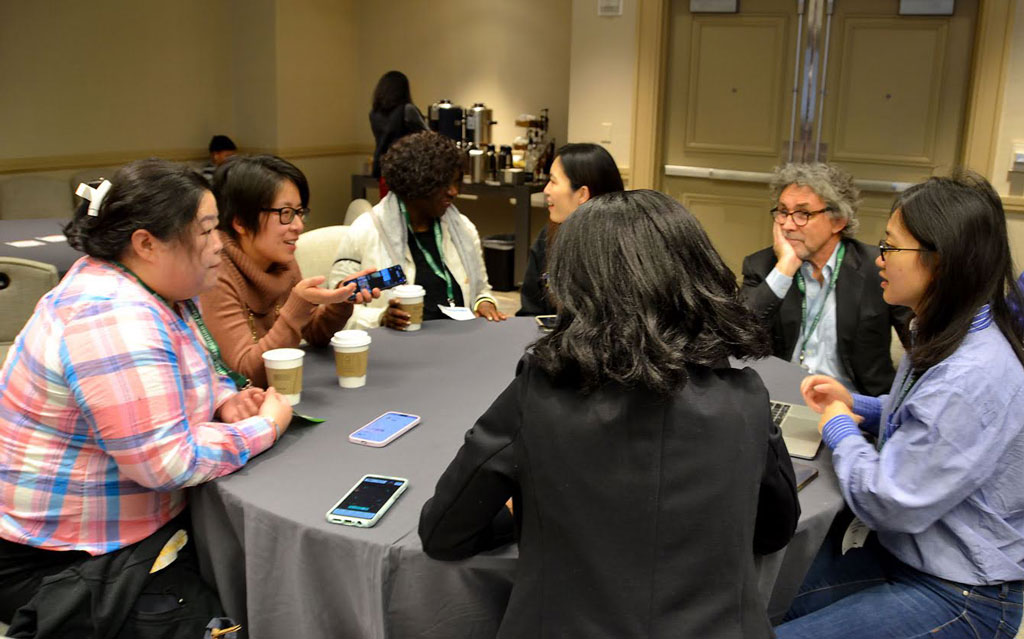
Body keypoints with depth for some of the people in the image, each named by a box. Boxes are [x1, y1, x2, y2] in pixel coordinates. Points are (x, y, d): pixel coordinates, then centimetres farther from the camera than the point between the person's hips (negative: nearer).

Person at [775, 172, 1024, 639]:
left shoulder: (973, 378, -29)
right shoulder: (944, 338, 4)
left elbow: (890, 504, -27)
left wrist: (839, 427, -11)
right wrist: (854, 404, 4)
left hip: (958, 598, -9)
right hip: (900, 552, 9)